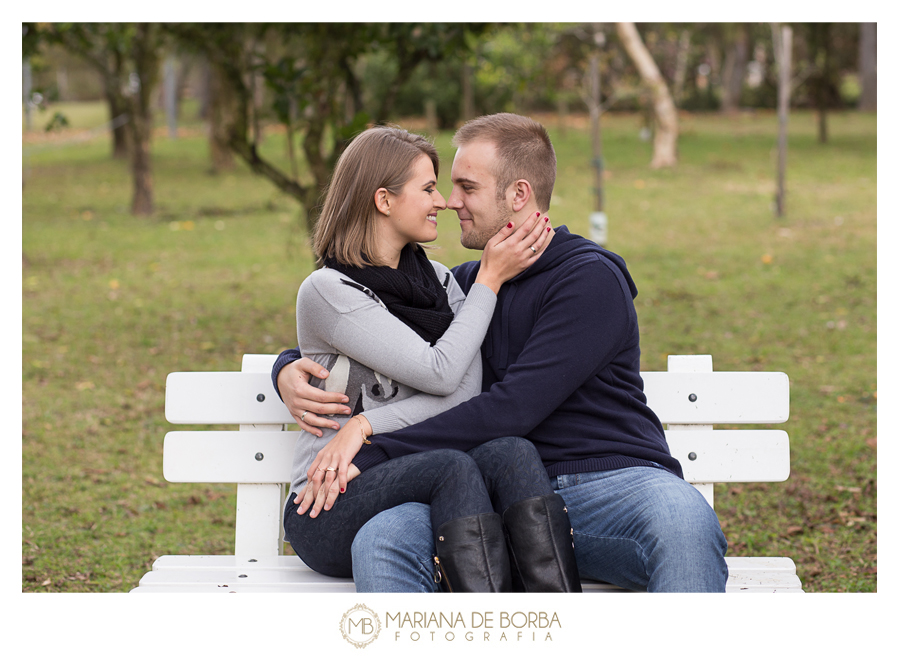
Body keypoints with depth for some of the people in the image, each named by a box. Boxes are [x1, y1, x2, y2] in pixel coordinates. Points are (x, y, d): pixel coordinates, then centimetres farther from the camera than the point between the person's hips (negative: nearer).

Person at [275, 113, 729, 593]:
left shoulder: (590, 279, -2)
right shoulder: (465, 284, 21)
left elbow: (512, 410, -13)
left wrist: (370, 454, -13)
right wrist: (289, 370, 6)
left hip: (612, 482, -4)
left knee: (683, 521, -41)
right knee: (379, 543, -27)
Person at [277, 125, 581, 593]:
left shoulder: (438, 279, 15)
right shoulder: (327, 291, -5)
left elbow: (467, 393, -2)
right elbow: (440, 373, -13)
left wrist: (366, 426, -16)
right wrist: (490, 278, -4)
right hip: (331, 511, -5)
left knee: (510, 452, -27)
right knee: (454, 467, -34)